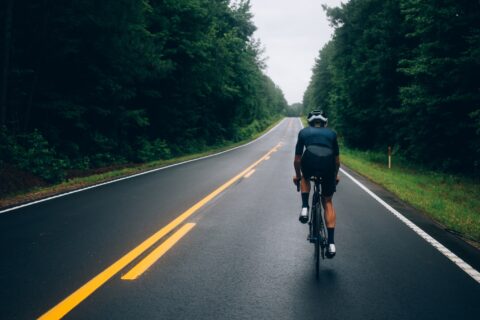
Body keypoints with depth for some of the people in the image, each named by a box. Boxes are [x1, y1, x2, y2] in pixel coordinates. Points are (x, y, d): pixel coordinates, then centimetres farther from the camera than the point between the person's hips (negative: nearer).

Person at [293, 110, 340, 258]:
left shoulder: (304, 132, 29)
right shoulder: (331, 133, 31)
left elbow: (297, 159, 32)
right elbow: (337, 160, 36)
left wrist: (297, 175, 49)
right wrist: (335, 175, 54)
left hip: (309, 162, -1)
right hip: (328, 165, 1)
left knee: (305, 178, 37)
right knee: (328, 202, 18)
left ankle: (305, 208, 16)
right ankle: (331, 243, 11)